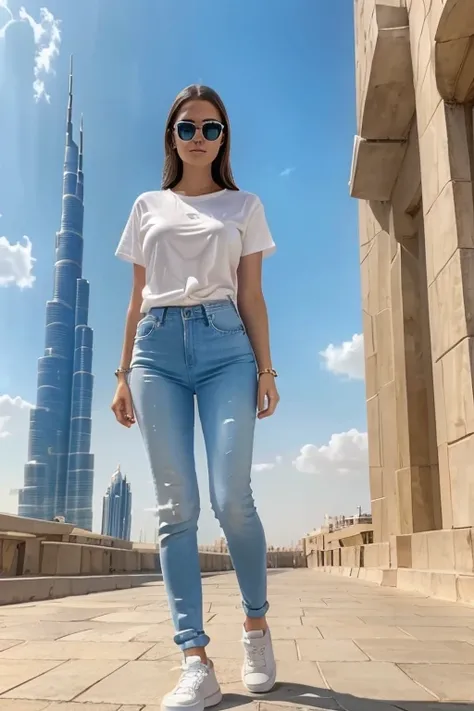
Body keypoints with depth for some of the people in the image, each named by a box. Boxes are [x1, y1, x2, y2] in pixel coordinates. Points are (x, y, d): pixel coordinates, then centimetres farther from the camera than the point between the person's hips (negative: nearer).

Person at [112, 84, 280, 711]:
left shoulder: (244, 206, 16)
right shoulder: (148, 207, 19)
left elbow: (251, 296, 10)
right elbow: (137, 299, 16)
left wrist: (266, 368, -1)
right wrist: (124, 373, 10)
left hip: (224, 345, -1)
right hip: (158, 349, 2)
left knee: (232, 497, -12)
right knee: (176, 507, -5)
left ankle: (256, 623, 15)